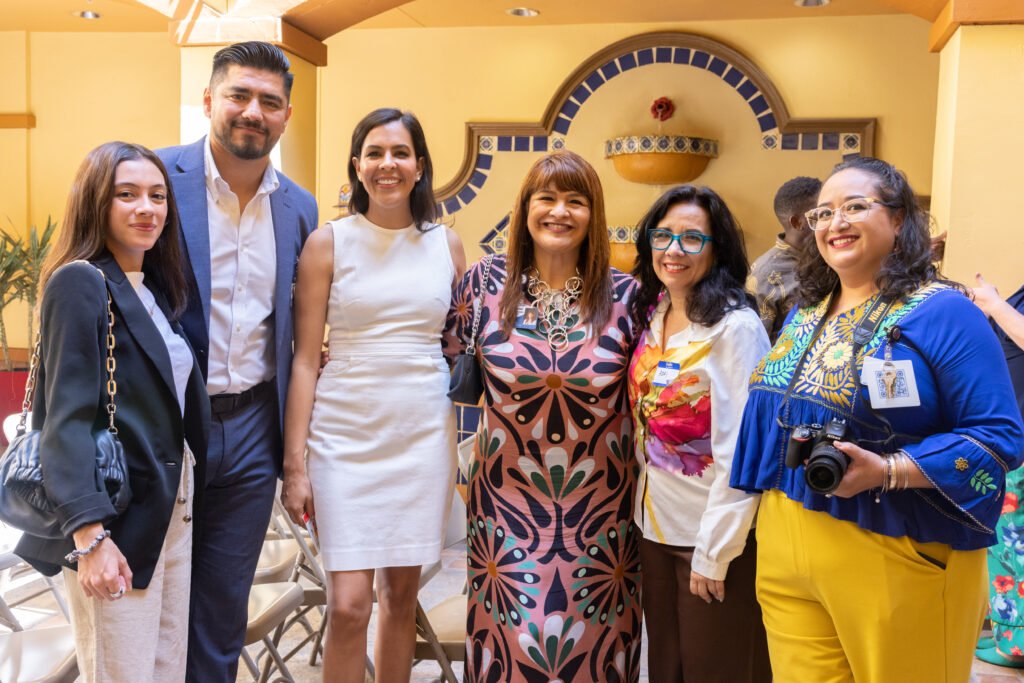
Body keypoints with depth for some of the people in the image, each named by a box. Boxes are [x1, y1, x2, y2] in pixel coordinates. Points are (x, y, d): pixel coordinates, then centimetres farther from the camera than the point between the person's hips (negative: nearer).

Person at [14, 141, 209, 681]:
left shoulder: (157, 287, 11)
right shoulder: (80, 283, -12)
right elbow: (68, 416, -18)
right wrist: (89, 535, -23)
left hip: (172, 509, 8)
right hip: (118, 518, -8)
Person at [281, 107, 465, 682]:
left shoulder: (446, 244, 6)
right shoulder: (329, 242, -1)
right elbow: (306, 360, -2)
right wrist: (295, 465, -6)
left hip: (425, 436, 2)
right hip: (345, 435, -2)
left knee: (402, 593, 11)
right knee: (350, 603, -4)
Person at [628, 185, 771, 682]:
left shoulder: (736, 327, -17)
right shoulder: (650, 315, 4)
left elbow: (740, 449, -19)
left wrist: (714, 551, -17)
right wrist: (644, 497, 8)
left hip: (712, 533, -6)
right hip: (654, 525, 6)